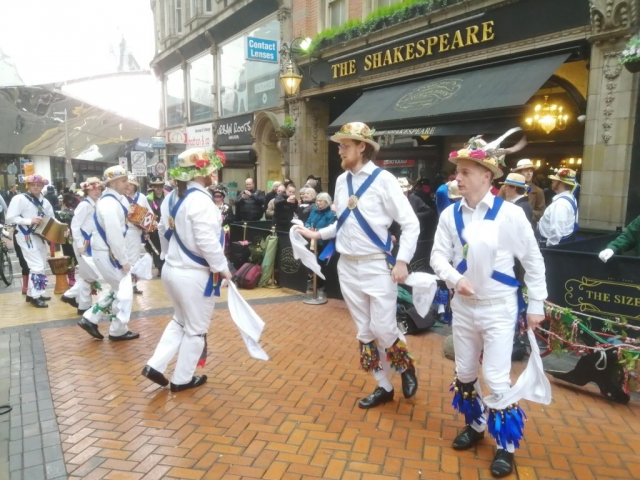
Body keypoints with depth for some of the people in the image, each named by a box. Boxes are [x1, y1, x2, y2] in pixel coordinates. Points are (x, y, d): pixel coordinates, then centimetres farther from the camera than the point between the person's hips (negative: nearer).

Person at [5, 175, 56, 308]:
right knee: (37, 266, -10)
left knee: (42, 265, 13)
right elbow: (10, 218, -14)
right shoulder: (20, 199, -9)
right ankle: (34, 296, 0)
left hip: (40, 236, 7)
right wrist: (29, 221, -24)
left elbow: (52, 219, 12)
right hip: (26, 236, -7)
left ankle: (32, 293, 25)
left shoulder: (44, 202, 9)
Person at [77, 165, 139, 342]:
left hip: (106, 251, 10)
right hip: (107, 253, -10)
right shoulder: (109, 203, -23)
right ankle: (118, 331, 17)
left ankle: (90, 319, 25)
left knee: (117, 288, 20)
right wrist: (124, 260, -20)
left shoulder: (113, 199, 9)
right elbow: (114, 236, -25)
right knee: (123, 290, 2)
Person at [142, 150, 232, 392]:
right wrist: (222, 268, -13)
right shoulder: (200, 200, -21)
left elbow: (163, 231, 15)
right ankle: (182, 379, 22)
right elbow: (208, 242, -25)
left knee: (180, 321, 26)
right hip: (194, 274, -9)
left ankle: (155, 365, 22)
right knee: (196, 329, 9)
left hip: (171, 270, 9)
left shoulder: (172, 197, 7)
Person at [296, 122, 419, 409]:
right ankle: (383, 387, 30)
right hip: (347, 267, 6)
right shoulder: (341, 181, 7)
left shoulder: (383, 179, -11)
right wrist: (318, 234, 9)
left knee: (383, 329, -3)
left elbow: (410, 224, -10)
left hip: (377, 267, -6)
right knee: (364, 332, 13)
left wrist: (402, 261, -17)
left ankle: (406, 367, 30)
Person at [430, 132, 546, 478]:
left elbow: (533, 261, -3)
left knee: (496, 379, -1)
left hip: (498, 309, -4)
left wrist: (536, 304, 0)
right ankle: (475, 426, 40)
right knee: (464, 373, 16)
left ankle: (506, 446, 21)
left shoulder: (511, 214, -11)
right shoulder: (450, 214, -3)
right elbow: (438, 255, -1)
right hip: (463, 306, 4)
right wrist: (454, 279, -21)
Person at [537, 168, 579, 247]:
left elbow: (557, 231, -31)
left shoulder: (560, 203, -25)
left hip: (558, 244, -10)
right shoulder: (570, 198, 9)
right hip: (564, 242, 10)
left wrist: (549, 247, -21)